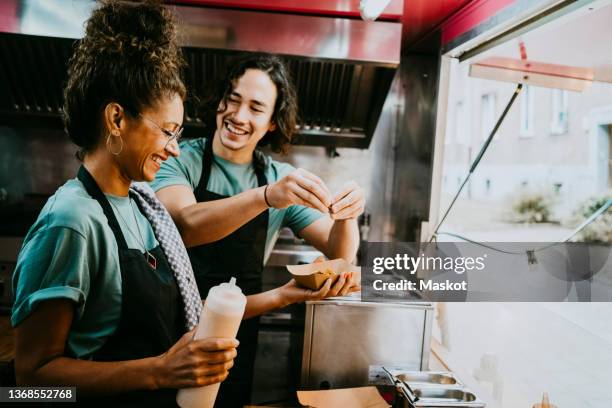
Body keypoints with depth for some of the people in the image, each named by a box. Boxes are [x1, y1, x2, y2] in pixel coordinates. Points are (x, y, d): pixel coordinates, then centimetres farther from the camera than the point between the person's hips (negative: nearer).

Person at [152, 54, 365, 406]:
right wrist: (266, 196, -42)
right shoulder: (179, 160, -9)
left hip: (237, 344, 3)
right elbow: (184, 226, -29)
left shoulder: (282, 180, 0)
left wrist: (346, 215, -23)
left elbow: (339, 253, -2)